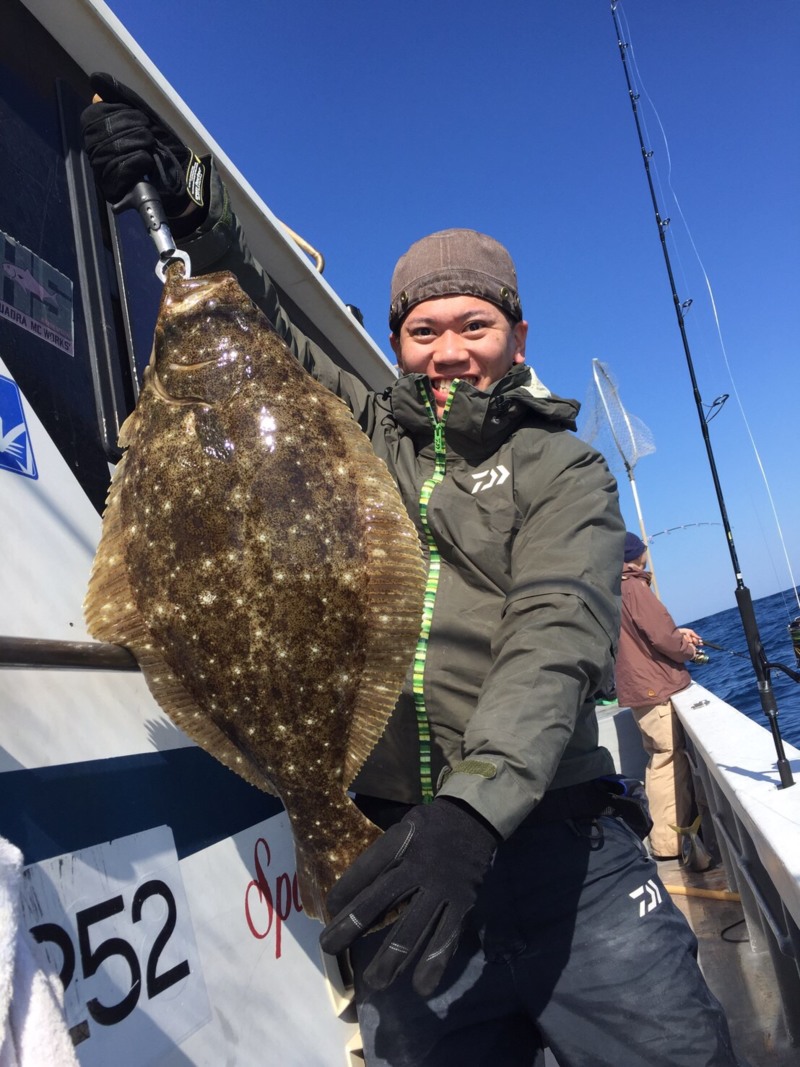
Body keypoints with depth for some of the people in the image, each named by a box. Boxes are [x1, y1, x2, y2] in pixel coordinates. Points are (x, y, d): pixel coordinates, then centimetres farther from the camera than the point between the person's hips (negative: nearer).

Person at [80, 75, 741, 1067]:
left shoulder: (562, 468, 3)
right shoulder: (364, 430, 13)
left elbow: (558, 635, -13)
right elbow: (259, 324, 16)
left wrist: (477, 807, -28)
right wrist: (192, 201, 0)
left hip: (556, 847, -1)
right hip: (400, 858, 2)